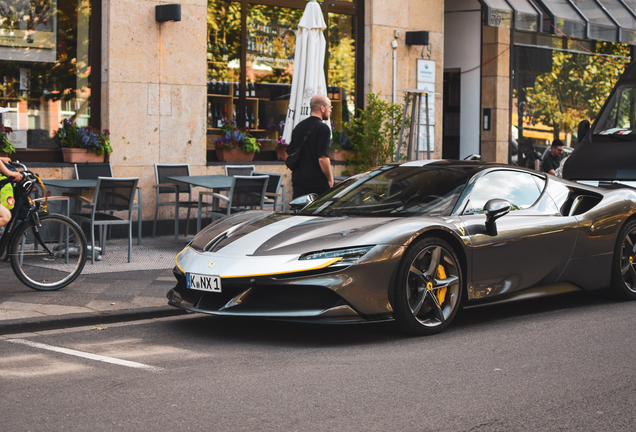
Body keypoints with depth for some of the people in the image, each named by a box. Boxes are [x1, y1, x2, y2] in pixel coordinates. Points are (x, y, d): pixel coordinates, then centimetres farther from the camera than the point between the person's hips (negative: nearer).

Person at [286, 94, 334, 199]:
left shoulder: (299, 127, 12)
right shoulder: (323, 128, -12)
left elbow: (289, 154, 18)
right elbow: (323, 158, -19)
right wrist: (330, 179, -9)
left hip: (298, 180, 7)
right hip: (318, 183, -7)